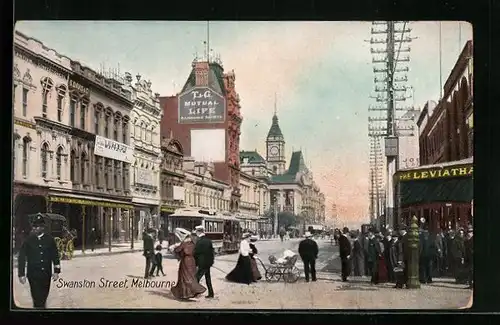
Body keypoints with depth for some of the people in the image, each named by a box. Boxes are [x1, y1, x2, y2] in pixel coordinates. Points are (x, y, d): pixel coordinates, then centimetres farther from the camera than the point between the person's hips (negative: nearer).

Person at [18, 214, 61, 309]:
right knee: (37, 298, -6)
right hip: (33, 275, -2)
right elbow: (21, 258, 0)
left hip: (46, 275, 2)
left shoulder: (50, 239, 3)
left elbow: (55, 256, 7)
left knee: (44, 297, 14)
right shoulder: (28, 240, -1)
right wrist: (21, 274, -4)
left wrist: (56, 271, 1)